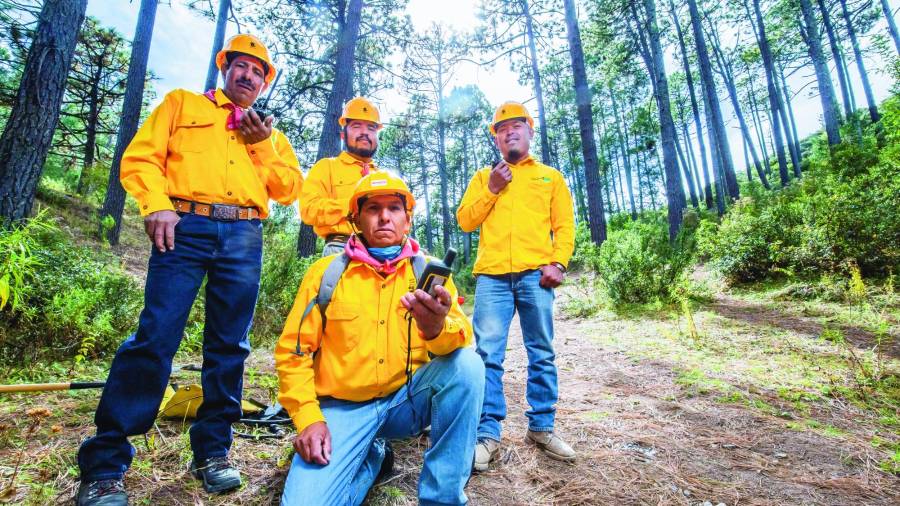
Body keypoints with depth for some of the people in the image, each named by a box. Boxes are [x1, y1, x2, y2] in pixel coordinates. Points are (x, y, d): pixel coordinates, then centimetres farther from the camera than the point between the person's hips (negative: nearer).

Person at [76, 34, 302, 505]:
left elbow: (289, 187, 13)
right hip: (186, 227, -2)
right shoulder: (182, 103, 19)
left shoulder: (270, 133, 25)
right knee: (155, 337, -10)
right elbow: (140, 157, 7)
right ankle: (103, 465, 4)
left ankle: (212, 450, 15)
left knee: (229, 346, 3)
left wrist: (263, 145, 2)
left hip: (243, 238, 3)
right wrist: (156, 204, -10)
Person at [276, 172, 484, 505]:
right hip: (344, 407, 1)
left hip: (409, 400, 0)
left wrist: (438, 328, -41)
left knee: (467, 363, -26)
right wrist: (308, 417, -11)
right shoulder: (325, 272, -2)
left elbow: (463, 339, -17)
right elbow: (292, 351, 0)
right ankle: (371, 457, 16)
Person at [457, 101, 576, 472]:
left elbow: (564, 225, 9)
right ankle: (487, 434, 4)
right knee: (488, 355, -4)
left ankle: (541, 427, 19)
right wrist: (491, 189, 0)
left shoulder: (550, 176, 18)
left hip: (535, 275, 0)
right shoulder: (483, 177, 20)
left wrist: (558, 262, -7)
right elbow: (465, 221, 10)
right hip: (492, 276, 0)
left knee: (542, 355, 5)